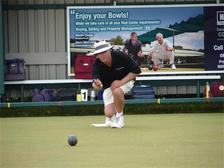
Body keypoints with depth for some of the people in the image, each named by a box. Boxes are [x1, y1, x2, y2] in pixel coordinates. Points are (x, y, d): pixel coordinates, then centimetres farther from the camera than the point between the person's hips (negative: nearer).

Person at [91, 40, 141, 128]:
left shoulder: (121, 56, -27)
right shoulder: (97, 65, -24)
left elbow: (136, 71, -21)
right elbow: (96, 86, -34)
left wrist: (121, 82, -30)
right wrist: (96, 85, -59)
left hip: (125, 81, -2)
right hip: (108, 86, 2)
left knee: (117, 91, -37)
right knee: (109, 113, -12)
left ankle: (119, 117, -14)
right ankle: (111, 118, 27)